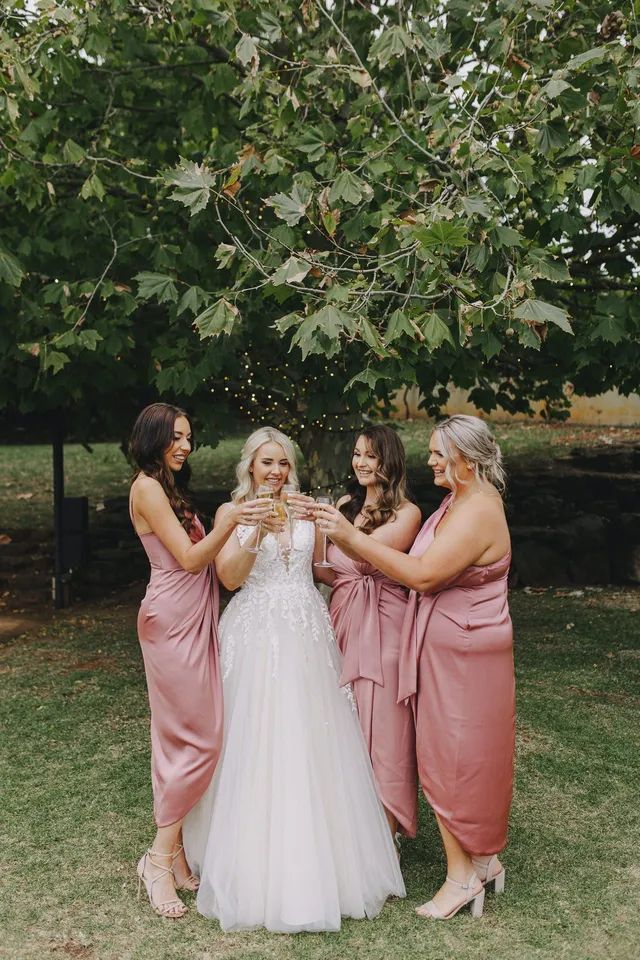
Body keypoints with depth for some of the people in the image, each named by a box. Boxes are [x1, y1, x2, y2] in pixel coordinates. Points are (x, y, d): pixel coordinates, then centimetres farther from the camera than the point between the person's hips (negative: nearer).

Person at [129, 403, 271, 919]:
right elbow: (189, 558, -17)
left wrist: (236, 524, 12)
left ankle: (175, 848, 15)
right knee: (199, 738, -8)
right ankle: (162, 858, 2)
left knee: (182, 738, 9)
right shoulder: (147, 487, -10)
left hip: (194, 620, 9)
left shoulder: (172, 487, 19)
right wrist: (229, 523, -31)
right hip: (173, 622, -9)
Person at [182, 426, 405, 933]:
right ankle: (263, 868, 13)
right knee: (258, 745, -1)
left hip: (307, 634, 3)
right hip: (257, 637, -3)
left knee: (312, 743, 6)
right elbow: (229, 576, -9)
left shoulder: (306, 510, 11)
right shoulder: (231, 512, 1)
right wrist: (257, 530, -21)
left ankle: (320, 862, 22)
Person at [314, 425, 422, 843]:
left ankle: (386, 831, 12)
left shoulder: (407, 513, -5)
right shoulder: (346, 503, 10)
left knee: (381, 725, 0)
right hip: (343, 621, 5)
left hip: (382, 627, -5)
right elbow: (328, 570, 9)